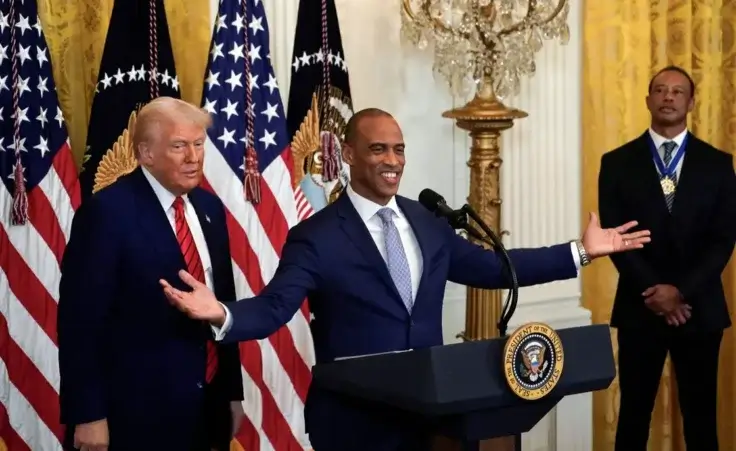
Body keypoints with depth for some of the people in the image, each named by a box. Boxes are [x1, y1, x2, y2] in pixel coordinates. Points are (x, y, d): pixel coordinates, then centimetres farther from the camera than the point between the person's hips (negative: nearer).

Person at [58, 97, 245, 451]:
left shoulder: (209, 208, 8)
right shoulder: (107, 211, -13)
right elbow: (80, 319, -14)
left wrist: (232, 390, 13)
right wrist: (88, 415, -16)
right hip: (135, 413, -6)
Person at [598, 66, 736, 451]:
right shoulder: (617, 162, 3)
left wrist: (682, 290, -13)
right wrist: (653, 290, -13)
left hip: (699, 307, 1)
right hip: (640, 308, 0)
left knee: (700, 416, 8)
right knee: (634, 414, 6)